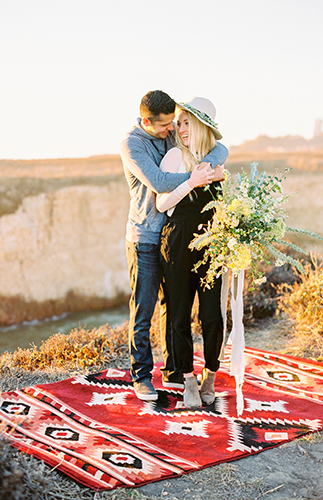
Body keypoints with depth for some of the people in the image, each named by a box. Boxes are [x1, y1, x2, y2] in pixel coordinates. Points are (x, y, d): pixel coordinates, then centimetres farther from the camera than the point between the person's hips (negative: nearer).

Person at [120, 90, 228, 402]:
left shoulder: (173, 135, 7)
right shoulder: (131, 144, -11)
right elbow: (158, 182, -24)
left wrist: (208, 164, -14)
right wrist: (198, 177, -20)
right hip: (144, 238, -6)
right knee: (143, 310, -1)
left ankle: (173, 372, 22)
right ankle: (141, 376, 11)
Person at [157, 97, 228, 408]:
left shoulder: (218, 154, 9)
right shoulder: (175, 156, -1)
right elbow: (162, 204, -8)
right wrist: (191, 182, -20)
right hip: (178, 242, -2)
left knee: (212, 315, -2)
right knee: (180, 315, 3)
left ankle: (209, 378, 19)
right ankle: (189, 381, 17)